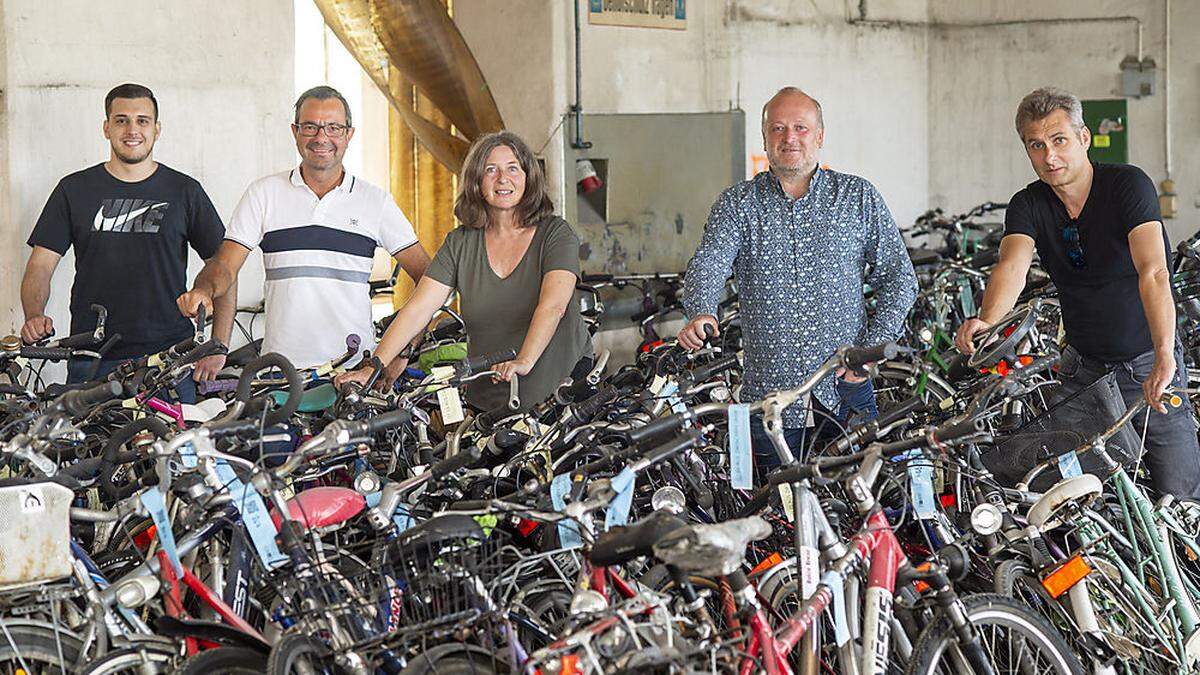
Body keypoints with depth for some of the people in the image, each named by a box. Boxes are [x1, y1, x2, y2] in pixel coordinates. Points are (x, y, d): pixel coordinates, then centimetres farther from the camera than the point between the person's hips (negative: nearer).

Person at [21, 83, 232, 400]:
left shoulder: (185, 191, 8)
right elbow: (41, 265, 6)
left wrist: (218, 347, -1)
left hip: (169, 357, 0)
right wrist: (34, 317, -15)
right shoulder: (74, 189, 10)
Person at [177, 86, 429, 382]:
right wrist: (203, 291, -18)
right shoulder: (263, 193, 10)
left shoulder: (376, 201, 10)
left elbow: (427, 275, 9)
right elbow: (224, 267, 7)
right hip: (281, 366, 0)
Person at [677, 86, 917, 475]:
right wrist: (700, 313, -31)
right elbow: (708, 264, -9)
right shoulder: (738, 204, 6)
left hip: (846, 393, 0)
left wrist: (870, 352, -5)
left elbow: (899, 277, 6)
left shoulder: (859, 197, 8)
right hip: (769, 396, 0)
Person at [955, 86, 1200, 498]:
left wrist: (1164, 356, -44)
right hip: (1084, 368, 4)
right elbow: (1012, 267, -22)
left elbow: (1153, 272, -30)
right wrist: (987, 320, -45)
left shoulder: (1128, 185, -16)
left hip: (1147, 362, -4)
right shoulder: (1028, 205, -3)